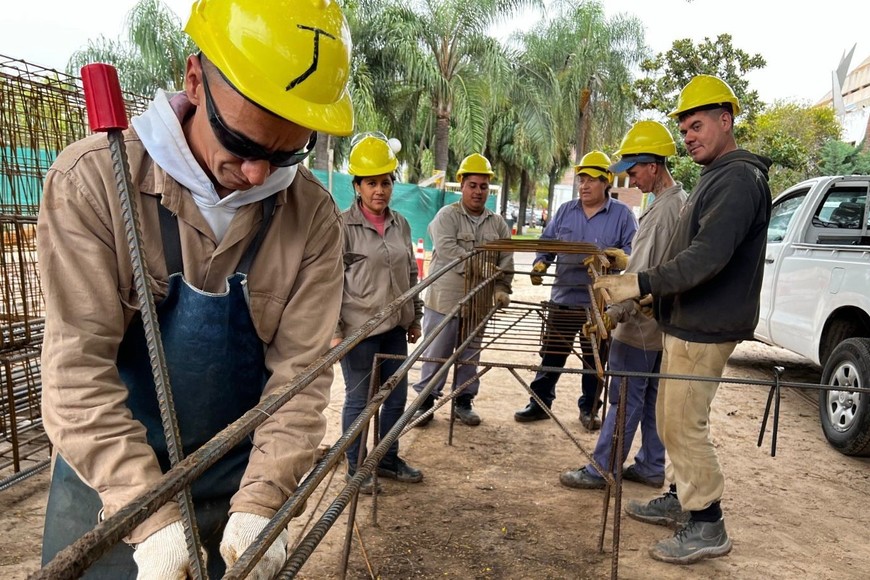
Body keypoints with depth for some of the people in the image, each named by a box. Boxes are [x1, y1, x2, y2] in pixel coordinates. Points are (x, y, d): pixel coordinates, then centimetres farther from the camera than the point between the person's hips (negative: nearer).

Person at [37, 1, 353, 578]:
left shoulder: (313, 216, -13)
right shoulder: (91, 179, -18)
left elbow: (300, 368, -12)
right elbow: (78, 365, -20)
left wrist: (261, 500, -20)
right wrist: (151, 519, -25)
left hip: (243, 480, 2)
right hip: (108, 479, -1)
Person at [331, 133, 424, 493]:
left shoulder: (400, 224, 8)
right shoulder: (343, 226, -10)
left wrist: (415, 318, 16)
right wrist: (334, 330, -14)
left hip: (395, 327, 6)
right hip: (359, 328, -6)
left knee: (397, 396, 15)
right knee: (359, 400, 6)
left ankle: (388, 459, 34)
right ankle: (355, 468, 24)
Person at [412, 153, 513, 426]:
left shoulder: (498, 223, 10)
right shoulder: (447, 215, -5)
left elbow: (506, 260, 5)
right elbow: (446, 249, -20)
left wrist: (501, 288, -9)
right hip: (444, 299, -4)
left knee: (470, 354, 14)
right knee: (436, 353, 4)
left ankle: (464, 400, 28)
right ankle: (426, 399, 19)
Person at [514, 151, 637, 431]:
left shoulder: (622, 214, 1)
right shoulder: (565, 211, 10)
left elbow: (634, 252, -6)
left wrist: (617, 258, -26)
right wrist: (540, 264, -7)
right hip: (563, 299, 2)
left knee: (594, 359, 10)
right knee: (552, 355, 8)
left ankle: (589, 409, 25)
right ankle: (539, 403, 21)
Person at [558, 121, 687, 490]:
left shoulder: (663, 210, -19)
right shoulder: (681, 202, 12)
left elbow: (644, 275, -27)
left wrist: (614, 313, -31)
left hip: (642, 323, -10)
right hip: (661, 322, 10)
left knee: (627, 399, -2)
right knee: (651, 397, 16)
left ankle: (601, 470, 8)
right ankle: (651, 467, 26)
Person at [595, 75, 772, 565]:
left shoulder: (739, 178, -16)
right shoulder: (716, 178, 16)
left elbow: (708, 257, -28)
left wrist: (643, 284, -30)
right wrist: (647, 285, 19)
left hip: (705, 328, -10)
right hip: (686, 322, 10)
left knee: (684, 425, -5)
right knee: (673, 419, 17)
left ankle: (708, 527, 9)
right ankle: (680, 498, 32)